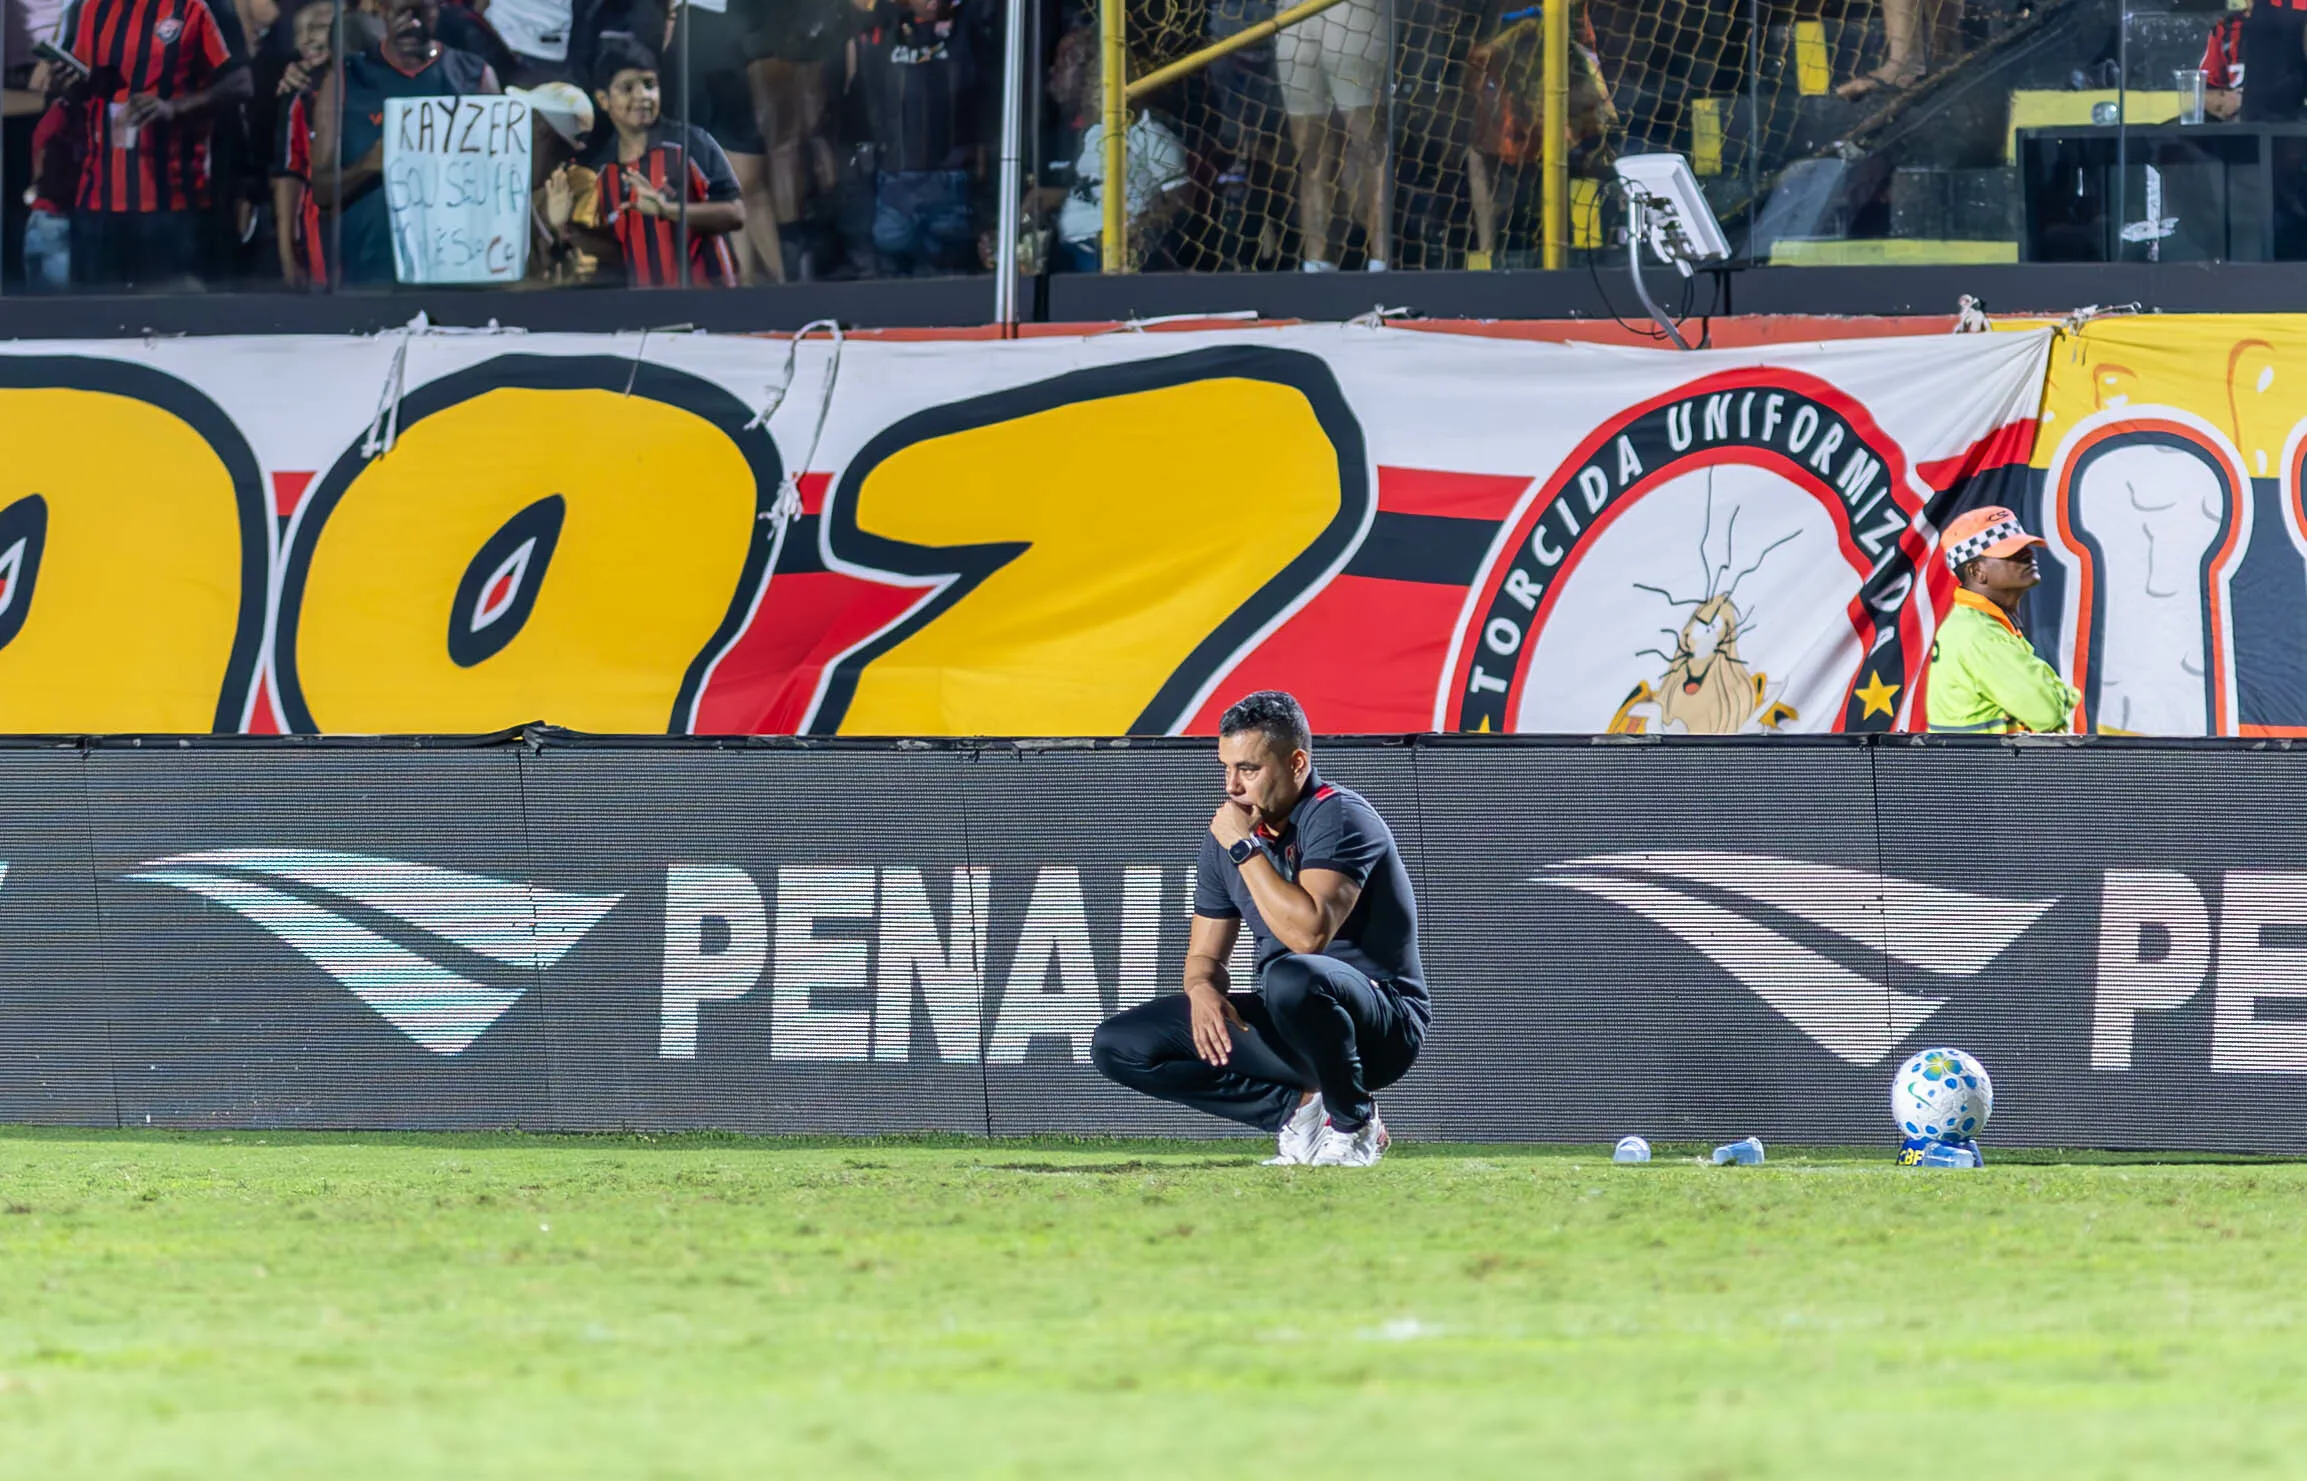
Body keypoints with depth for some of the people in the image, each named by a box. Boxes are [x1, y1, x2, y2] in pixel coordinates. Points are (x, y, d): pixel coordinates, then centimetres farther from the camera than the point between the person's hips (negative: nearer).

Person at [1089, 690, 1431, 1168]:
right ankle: (1300, 1108, -3)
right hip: (1283, 1029, 7)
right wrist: (1203, 989, -12)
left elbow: (1308, 934, -31)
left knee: (1290, 977, -41)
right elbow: (1205, 954, 13)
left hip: (1382, 1032, -7)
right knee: (1117, 1045, -4)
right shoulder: (1226, 834, 7)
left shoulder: (1339, 819, -16)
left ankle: (1355, 1124, -13)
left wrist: (1243, 848, -23)